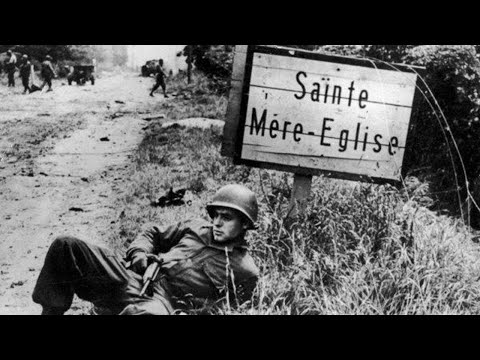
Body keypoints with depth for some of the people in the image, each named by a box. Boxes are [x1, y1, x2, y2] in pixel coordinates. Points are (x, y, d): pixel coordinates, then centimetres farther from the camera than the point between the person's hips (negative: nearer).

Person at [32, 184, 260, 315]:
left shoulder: (244, 270, 7)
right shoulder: (197, 228, 22)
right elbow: (153, 234, 31)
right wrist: (139, 254, 8)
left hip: (163, 299, -6)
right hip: (129, 275, 6)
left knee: (152, 313, -48)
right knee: (65, 247, -14)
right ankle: (51, 311, -8)